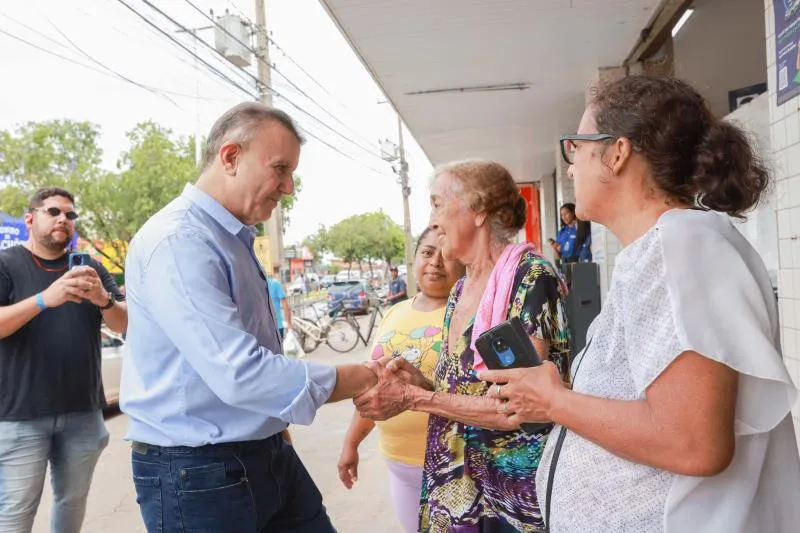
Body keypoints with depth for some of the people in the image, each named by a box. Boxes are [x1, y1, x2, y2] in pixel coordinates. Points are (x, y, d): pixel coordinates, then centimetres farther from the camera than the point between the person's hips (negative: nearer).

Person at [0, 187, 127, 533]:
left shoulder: (89, 268, 9)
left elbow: (124, 325, 3)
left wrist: (104, 299, -19)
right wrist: (45, 298, -29)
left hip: (83, 412, 4)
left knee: (73, 501, 12)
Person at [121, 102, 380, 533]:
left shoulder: (235, 239, 10)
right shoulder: (178, 241, -21)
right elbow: (240, 373, -29)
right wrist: (363, 380, -21)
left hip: (269, 456, 9)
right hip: (196, 472, -8)